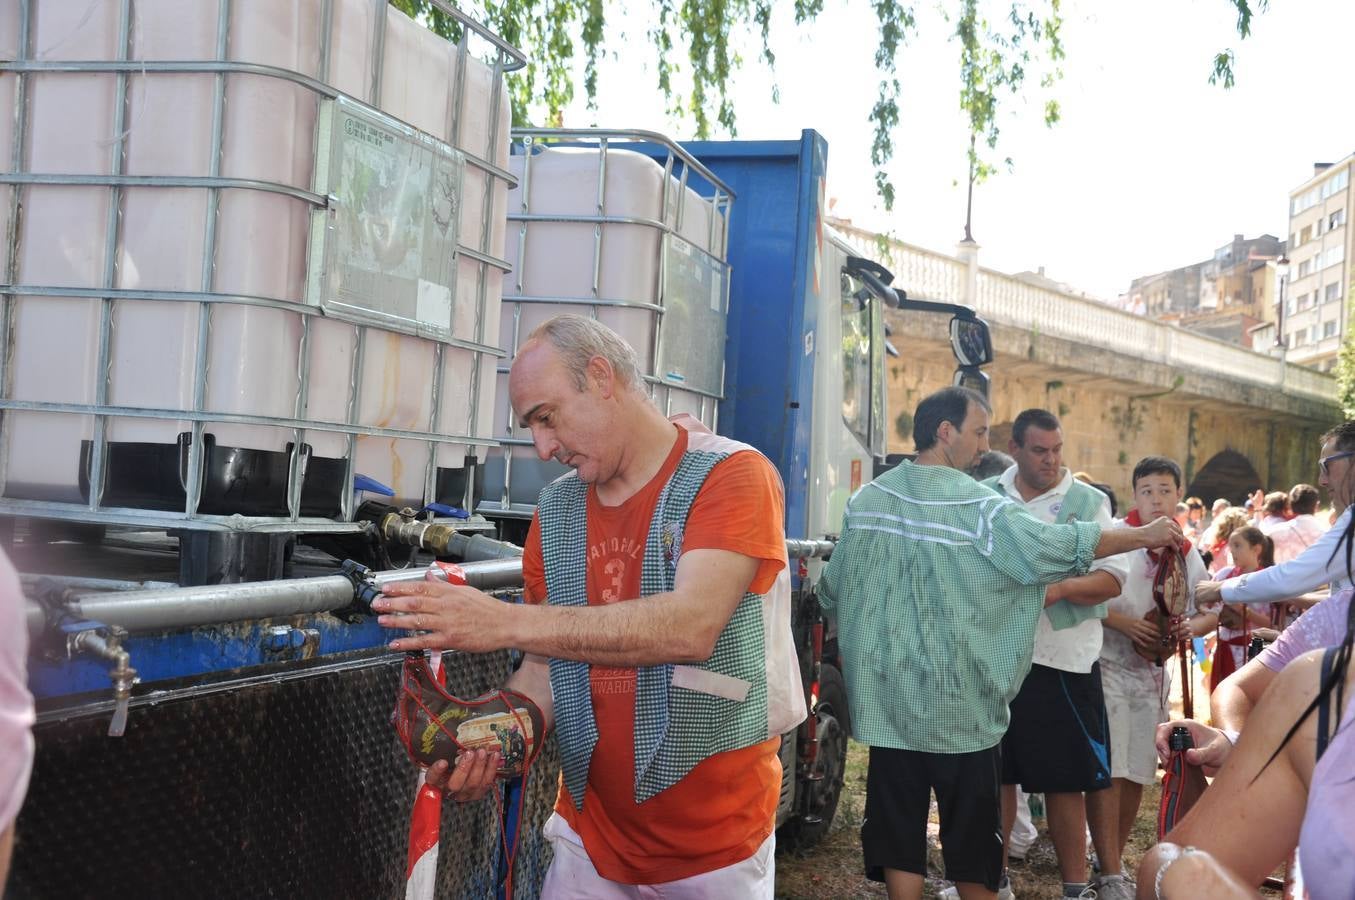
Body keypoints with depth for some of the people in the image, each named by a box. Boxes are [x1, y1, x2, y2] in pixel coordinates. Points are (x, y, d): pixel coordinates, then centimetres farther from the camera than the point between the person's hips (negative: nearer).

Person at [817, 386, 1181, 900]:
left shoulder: (865, 500, 2)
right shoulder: (978, 508, -12)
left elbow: (831, 592, 8)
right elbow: (1060, 547, -9)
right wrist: (1145, 536, 4)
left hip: (887, 695, 4)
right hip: (957, 699, -4)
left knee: (898, 826, 7)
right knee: (970, 829, 11)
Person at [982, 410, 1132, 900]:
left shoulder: (1089, 501, 1)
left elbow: (1112, 579, -6)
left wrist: (1057, 588, -21)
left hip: (1062, 660, -2)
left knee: (1065, 778, 2)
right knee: (994, 772, 11)